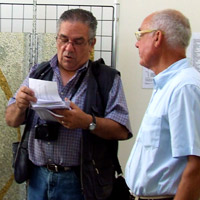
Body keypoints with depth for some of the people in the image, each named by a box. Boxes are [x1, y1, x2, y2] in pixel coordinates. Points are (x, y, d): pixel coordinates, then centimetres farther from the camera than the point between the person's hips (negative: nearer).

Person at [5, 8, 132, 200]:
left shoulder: (107, 78, -1)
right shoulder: (38, 73, 9)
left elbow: (121, 130, -9)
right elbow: (11, 120, 9)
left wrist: (87, 122, -25)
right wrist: (20, 106, -13)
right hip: (38, 177, 3)